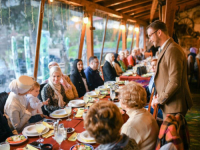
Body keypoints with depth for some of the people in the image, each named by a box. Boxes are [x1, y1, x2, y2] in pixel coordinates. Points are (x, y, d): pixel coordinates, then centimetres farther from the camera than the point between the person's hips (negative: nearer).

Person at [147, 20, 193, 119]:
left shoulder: (173, 50, -21)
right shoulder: (165, 49, 12)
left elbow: (175, 82, -26)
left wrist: (160, 99, -15)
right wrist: (160, 95, 7)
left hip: (174, 106, -9)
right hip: (168, 104, 9)